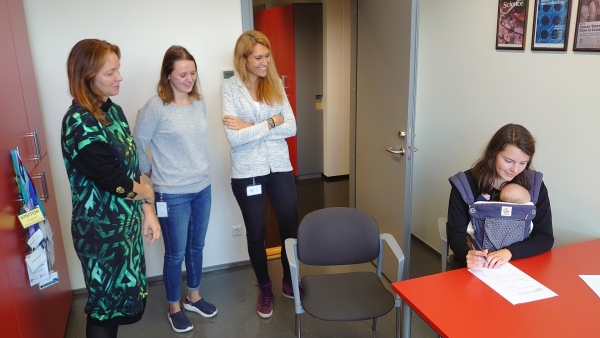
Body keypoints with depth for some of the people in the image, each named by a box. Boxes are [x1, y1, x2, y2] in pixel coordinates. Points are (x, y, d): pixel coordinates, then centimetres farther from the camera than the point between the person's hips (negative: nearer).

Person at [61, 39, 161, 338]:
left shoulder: (113, 111, 4)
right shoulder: (79, 123, -22)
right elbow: (114, 181, -22)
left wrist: (147, 211, 5)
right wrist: (148, 192, -4)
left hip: (127, 221, 8)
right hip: (101, 228, -8)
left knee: (126, 297, 19)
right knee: (106, 303, 10)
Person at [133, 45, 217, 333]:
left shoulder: (199, 103, 3)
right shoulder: (156, 107, -16)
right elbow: (137, 145, -9)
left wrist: (198, 172, 11)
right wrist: (151, 172, 0)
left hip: (202, 188, 6)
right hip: (172, 194, -5)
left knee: (196, 247, 19)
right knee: (176, 253, 8)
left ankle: (194, 297, 39)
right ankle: (174, 307, 29)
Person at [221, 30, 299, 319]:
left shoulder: (275, 84, 2)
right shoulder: (230, 88, -8)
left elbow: (291, 128, -7)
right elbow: (234, 138, -18)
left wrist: (251, 127, -15)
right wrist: (272, 122, -15)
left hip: (280, 168, 3)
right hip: (247, 173, -2)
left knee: (290, 228, 11)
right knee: (256, 234, 12)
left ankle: (290, 281, 36)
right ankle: (264, 288, 34)